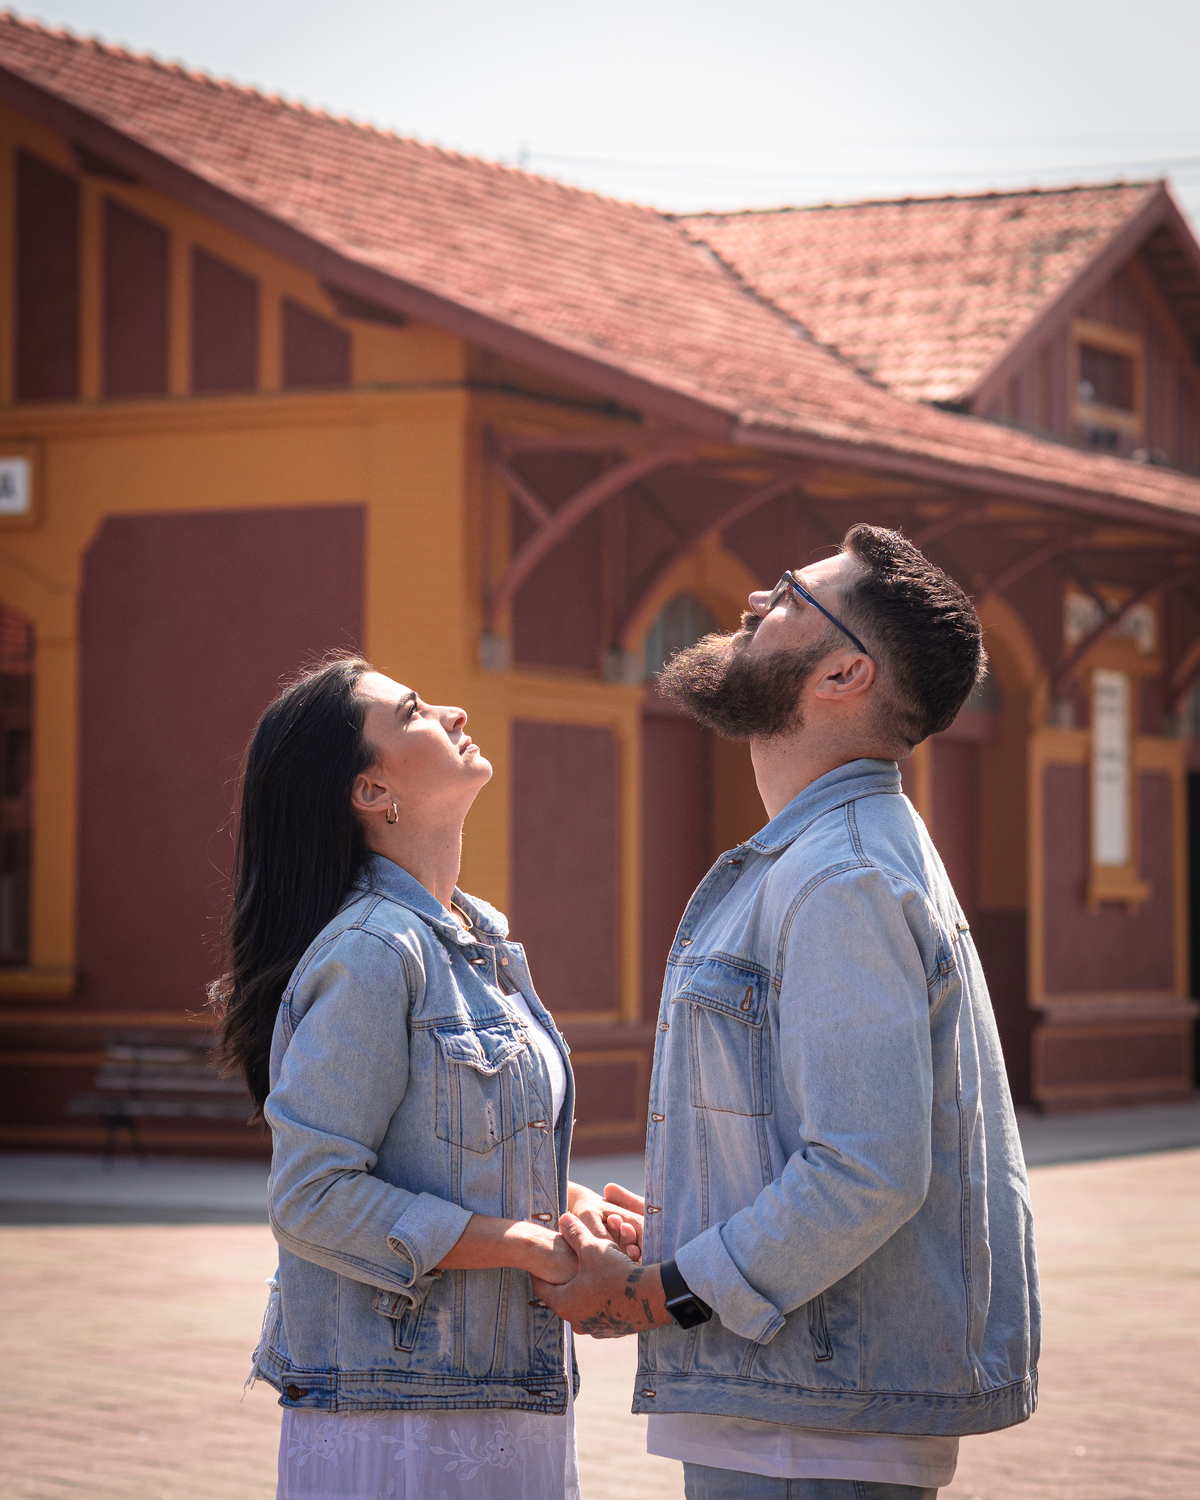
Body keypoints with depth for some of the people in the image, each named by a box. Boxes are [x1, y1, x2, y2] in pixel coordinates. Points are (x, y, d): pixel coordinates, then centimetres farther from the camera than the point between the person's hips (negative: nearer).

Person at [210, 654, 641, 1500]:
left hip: (505, 1397, 8)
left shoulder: (481, 940, 13)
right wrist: (532, 1245, -16)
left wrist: (569, 1204, 1)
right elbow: (311, 1197, -19)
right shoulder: (370, 952, -14)